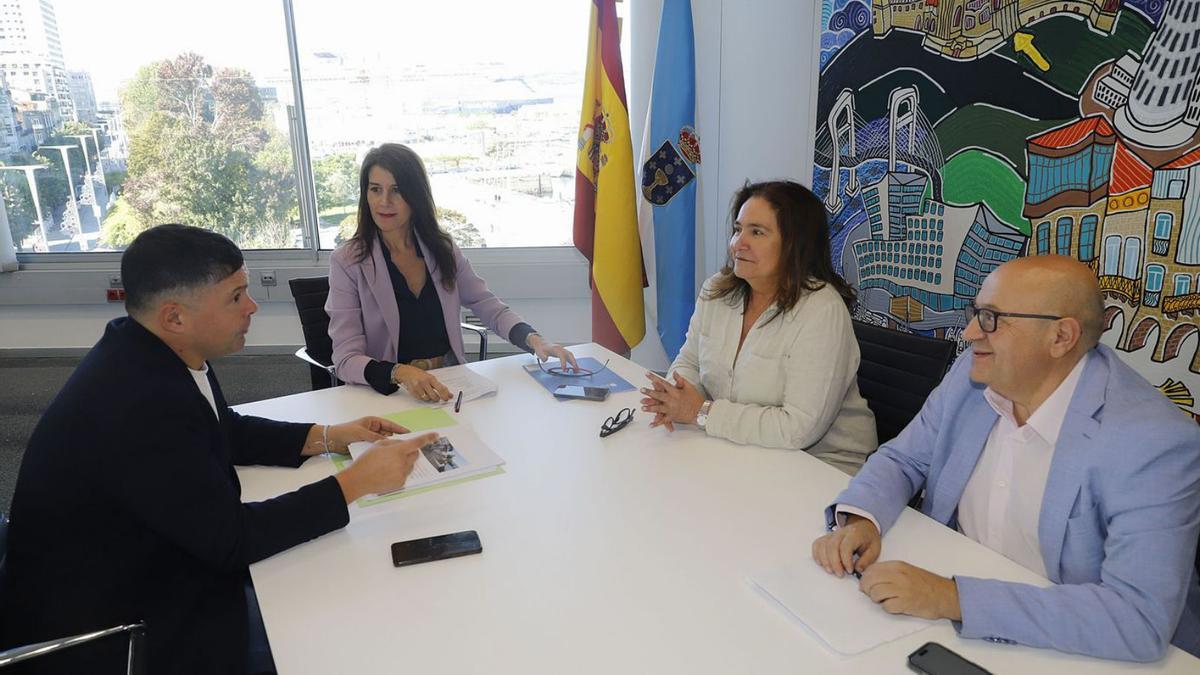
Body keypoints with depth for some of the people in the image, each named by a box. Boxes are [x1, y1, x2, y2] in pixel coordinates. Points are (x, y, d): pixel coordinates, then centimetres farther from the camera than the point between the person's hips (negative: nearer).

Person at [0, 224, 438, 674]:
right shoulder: (135, 405, -34)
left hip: (141, 572, 8)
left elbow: (226, 431, 11)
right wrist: (357, 481, -23)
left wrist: (326, 437, -1)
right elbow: (233, 538, -27)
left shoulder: (152, 352, -6)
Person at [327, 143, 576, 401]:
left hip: (450, 383, 3)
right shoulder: (347, 261, -7)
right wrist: (401, 373, -33)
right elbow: (346, 358, -13)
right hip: (386, 389, -3)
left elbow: (489, 307, 9)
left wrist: (533, 339, -11)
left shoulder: (442, 248, 5)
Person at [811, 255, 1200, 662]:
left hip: (1065, 652, -4)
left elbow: (1142, 620, -29)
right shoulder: (974, 374, -5)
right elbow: (903, 459, 6)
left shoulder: (1154, 443, -22)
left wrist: (952, 598, -33)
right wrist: (859, 520, -14)